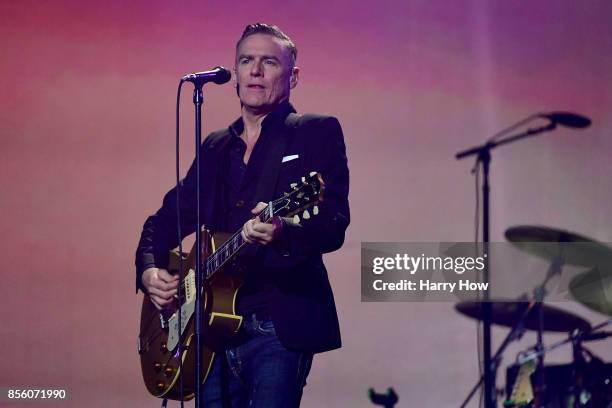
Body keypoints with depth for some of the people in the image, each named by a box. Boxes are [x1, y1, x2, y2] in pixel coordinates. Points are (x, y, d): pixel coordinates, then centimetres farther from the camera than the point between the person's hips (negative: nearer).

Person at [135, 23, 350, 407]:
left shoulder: (316, 133, 1)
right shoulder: (215, 147, 20)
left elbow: (334, 225, -12)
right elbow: (164, 221, 26)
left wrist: (283, 234, -33)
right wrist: (149, 271, 5)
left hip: (280, 328, -6)